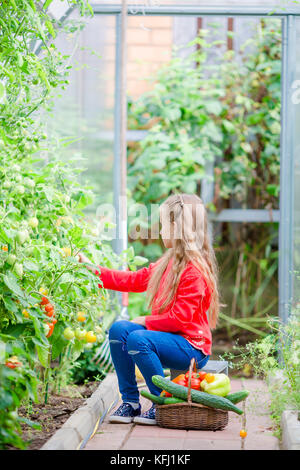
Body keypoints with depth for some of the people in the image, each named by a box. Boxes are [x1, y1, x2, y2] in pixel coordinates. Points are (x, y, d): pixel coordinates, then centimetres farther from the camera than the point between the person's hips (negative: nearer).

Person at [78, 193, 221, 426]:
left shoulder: (195, 269, -18)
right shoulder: (168, 263, 12)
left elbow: (180, 318, -21)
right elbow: (135, 280, 19)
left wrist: (146, 321, -12)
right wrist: (93, 270, 19)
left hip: (192, 348, -9)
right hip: (168, 336, 9)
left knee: (138, 338, -30)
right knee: (119, 329, -9)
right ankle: (130, 402, -3)